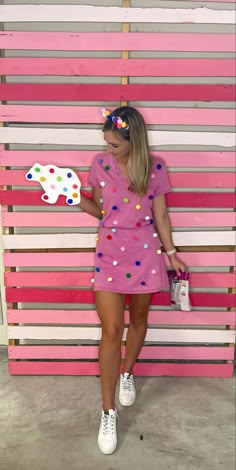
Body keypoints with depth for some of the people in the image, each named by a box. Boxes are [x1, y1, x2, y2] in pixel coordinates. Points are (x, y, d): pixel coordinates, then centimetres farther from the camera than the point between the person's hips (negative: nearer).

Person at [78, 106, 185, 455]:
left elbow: (160, 215, 3)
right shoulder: (100, 164, 0)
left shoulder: (155, 168, -3)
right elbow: (99, 210, 7)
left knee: (138, 319, 17)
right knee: (111, 330, -2)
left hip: (145, 253, 1)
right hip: (110, 253, 0)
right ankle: (108, 412, 13)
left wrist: (171, 253, 2)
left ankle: (127, 374, 45)